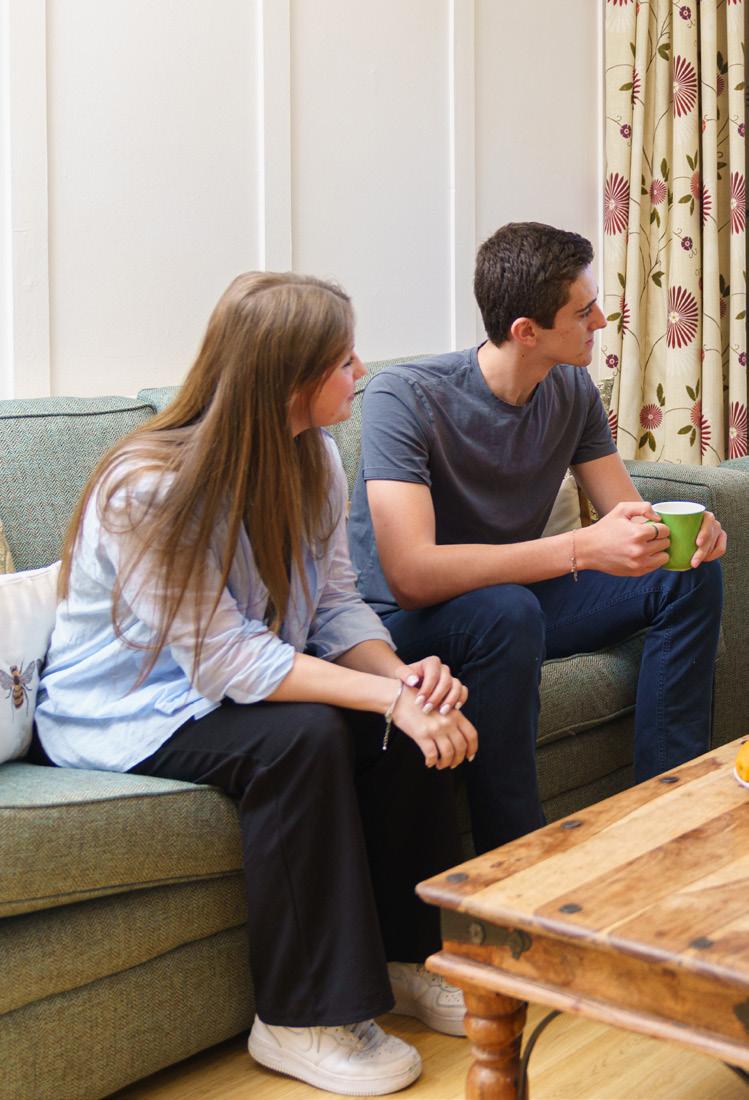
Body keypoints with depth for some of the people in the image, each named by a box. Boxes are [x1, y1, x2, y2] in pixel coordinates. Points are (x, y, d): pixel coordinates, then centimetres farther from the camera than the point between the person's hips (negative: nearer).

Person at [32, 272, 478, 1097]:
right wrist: (390, 698, -35)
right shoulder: (149, 489, -27)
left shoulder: (312, 459, -3)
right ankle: (301, 1020, -17)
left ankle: (406, 953, 3)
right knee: (302, 734, -32)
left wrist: (404, 674, -25)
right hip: (120, 711, -7)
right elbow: (228, 663, -30)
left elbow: (336, 604, -3)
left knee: (416, 716, -15)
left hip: (242, 683, 7)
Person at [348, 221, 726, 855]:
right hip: (405, 621, -7)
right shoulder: (406, 399, -25)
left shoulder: (572, 391, -2)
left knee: (690, 575, -6)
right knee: (507, 611, -39)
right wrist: (582, 548, -42)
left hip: (511, 599, 7)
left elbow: (631, 517, 0)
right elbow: (411, 576, -36)